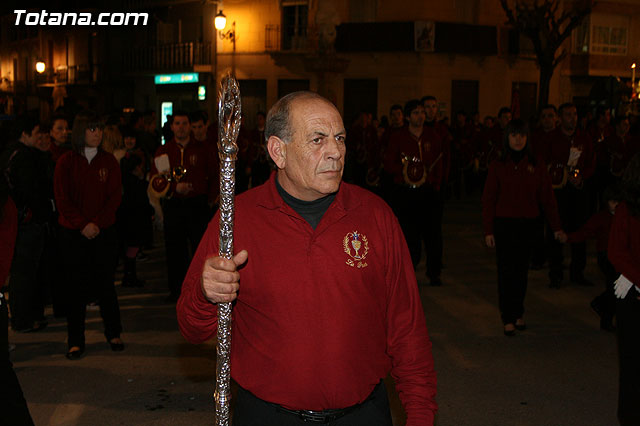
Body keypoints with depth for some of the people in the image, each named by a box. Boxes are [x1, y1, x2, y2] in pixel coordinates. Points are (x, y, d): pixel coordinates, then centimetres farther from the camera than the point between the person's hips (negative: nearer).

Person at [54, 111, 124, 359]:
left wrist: (97, 222, -12)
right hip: (73, 233, -1)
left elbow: (115, 196, 0)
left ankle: (113, 333, 17)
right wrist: (82, 224, -13)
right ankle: (76, 341, 9)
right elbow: (62, 199, -3)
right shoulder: (66, 162, 1)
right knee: (75, 286, 1)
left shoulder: (109, 161, 6)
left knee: (105, 283, 4)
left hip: (104, 232, 1)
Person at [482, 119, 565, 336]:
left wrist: (556, 227, -1)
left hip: (527, 224, 2)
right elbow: (488, 199, 0)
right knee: (506, 271, 0)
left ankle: (518, 313, 22)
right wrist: (488, 230, -5)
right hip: (503, 224, -1)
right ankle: (508, 319, 5)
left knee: (521, 271, 8)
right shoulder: (498, 166, 0)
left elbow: (547, 198, 4)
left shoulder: (536, 166, 3)